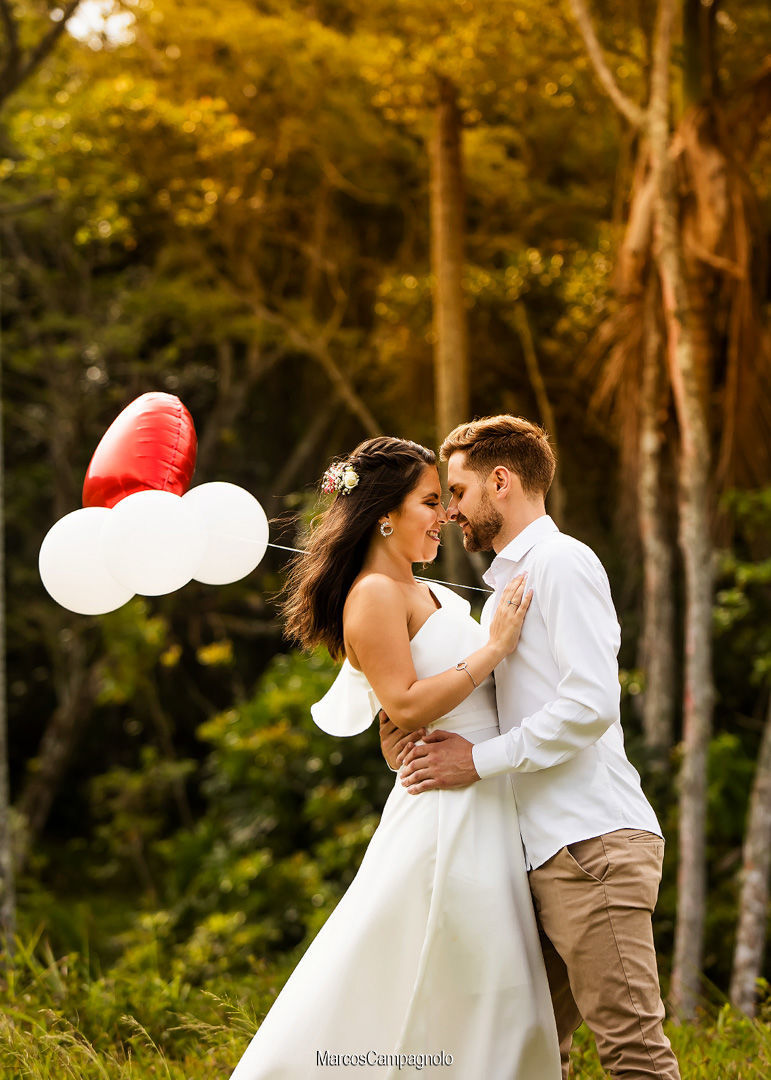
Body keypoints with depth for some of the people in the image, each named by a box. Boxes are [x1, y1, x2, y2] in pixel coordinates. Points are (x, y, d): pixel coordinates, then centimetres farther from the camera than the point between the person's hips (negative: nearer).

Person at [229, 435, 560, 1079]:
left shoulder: (424, 594, 18)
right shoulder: (375, 595, -11)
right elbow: (404, 705, -20)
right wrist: (494, 648, -17)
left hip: (480, 815, 10)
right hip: (447, 815, -10)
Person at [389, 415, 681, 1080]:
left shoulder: (562, 563, -6)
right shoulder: (506, 586, 24)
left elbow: (590, 705, -17)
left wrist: (480, 760, -13)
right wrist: (418, 729, 8)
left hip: (593, 844, -10)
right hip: (544, 852, 10)